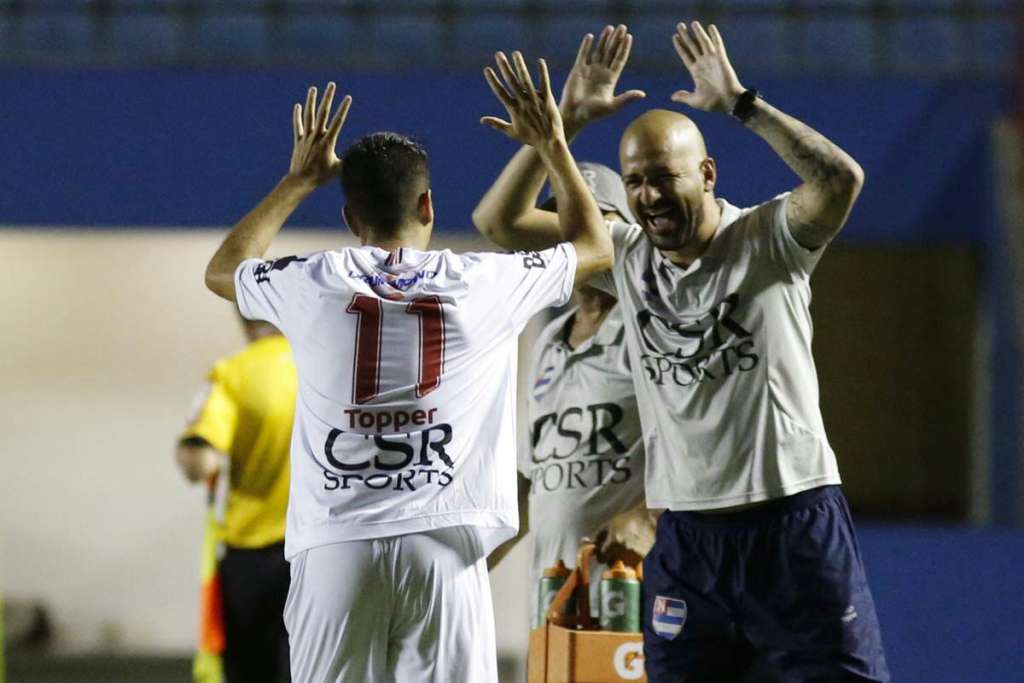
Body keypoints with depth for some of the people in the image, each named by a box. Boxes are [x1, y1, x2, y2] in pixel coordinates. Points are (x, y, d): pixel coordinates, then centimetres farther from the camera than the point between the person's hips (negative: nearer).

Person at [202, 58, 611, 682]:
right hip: (444, 545, -1)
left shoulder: (316, 284, 5)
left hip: (336, 546, 1)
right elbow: (596, 248, 22)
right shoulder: (481, 284, 4)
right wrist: (554, 146, 32)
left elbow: (222, 269, 28)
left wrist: (300, 179, 33)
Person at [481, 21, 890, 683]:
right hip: (687, 536, 5)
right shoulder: (626, 256, 6)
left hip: (795, 524, -5)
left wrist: (740, 103, -24)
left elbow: (841, 178, -26)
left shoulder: (767, 240, -7)